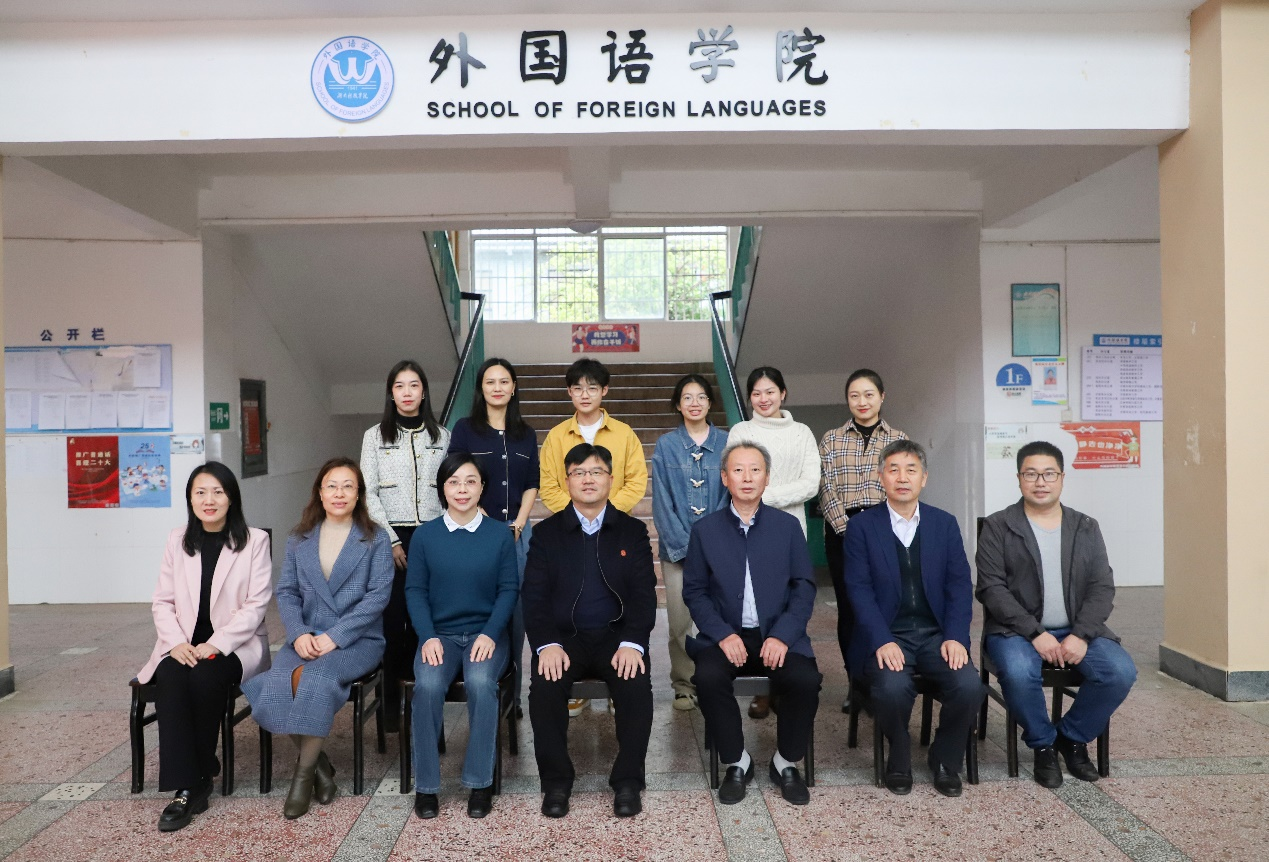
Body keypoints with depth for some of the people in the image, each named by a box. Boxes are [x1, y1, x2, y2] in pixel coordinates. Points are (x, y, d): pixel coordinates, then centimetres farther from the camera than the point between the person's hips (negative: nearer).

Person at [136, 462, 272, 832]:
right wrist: (176, 642, -9)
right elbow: (162, 601, 9)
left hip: (236, 646, -3)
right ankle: (186, 787, -25)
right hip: (185, 646, 3)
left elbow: (256, 606, -6)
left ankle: (199, 775, -10)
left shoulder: (254, 541, -1)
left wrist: (214, 645, -16)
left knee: (204, 677, -32)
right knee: (171, 678, -29)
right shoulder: (178, 540, 12)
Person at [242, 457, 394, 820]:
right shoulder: (299, 539, 14)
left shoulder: (375, 539, 2)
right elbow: (286, 591, 8)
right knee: (276, 684, -26)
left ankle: (304, 771, -11)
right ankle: (319, 763, -6)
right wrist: (299, 634, -11)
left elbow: (378, 594, -7)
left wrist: (334, 636, -16)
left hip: (357, 640, -3)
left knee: (314, 678, -32)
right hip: (307, 638, 3)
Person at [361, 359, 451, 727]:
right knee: (393, 616, -2)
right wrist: (392, 540, -7)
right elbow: (369, 494, 0)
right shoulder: (375, 436, 5)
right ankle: (391, 700, 7)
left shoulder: (442, 436, 8)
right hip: (391, 537, -1)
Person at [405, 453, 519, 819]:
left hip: (487, 633, -1)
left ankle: (480, 782, -13)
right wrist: (429, 637, -11)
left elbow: (509, 589, 0)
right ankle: (425, 785, -10)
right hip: (439, 634, 1)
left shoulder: (500, 534, 2)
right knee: (427, 685, -29)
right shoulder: (425, 535, 4)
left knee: (481, 683, -31)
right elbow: (415, 590, 3)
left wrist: (490, 634, -13)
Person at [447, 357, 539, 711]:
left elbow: (532, 484, 11)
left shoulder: (525, 433, 11)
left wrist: (518, 523, -3)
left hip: (518, 530, 3)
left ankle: (512, 689, 13)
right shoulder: (465, 429, 2)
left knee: (516, 608, 3)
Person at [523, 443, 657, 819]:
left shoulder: (633, 531, 8)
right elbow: (534, 595, -1)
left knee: (637, 687, -28)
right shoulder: (546, 533, 7)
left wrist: (632, 643, -18)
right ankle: (556, 781, -6)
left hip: (616, 635, 0)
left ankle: (627, 781, -7)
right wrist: (547, 644, -19)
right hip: (564, 637, 0)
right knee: (544, 688, -28)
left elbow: (644, 593, -1)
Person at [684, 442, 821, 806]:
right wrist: (723, 635, -13)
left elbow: (804, 588, 2)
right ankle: (736, 763, -3)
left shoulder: (788, 526, 5)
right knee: (709, 676, -29)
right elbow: (694, 591, 2)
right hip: (725, 635, 0)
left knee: (805, 679, -26)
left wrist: (782, 636, -13)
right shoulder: (705, 529, 4)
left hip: (778, 635, 0)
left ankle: (786, 763, 2)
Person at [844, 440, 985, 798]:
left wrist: (955, 637, -10)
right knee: (892, 688, -31)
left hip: (937, 634, 3)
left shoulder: (945, 524, 10)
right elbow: (859, 589, -6)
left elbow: (959, 585, 4)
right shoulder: (861, 526, 1)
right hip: (887, 636, -3)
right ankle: (899, 761, 2)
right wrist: (883, 641, -19)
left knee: (969, 686, -23)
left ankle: (945, 759, 8)